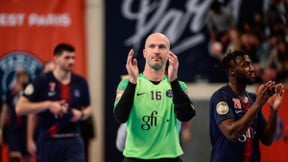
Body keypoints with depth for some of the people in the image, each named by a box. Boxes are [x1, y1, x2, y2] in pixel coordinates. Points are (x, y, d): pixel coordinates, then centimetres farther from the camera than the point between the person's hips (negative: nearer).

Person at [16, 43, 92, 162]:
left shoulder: (80, 83, 5)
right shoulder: (42, 82, -5)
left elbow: (88, 109, 19)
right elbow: (20, 108, -10)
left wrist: (81, 114, -5)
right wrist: (48, 105, -18)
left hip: (73, 140, 2)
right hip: (48, 142, -2)